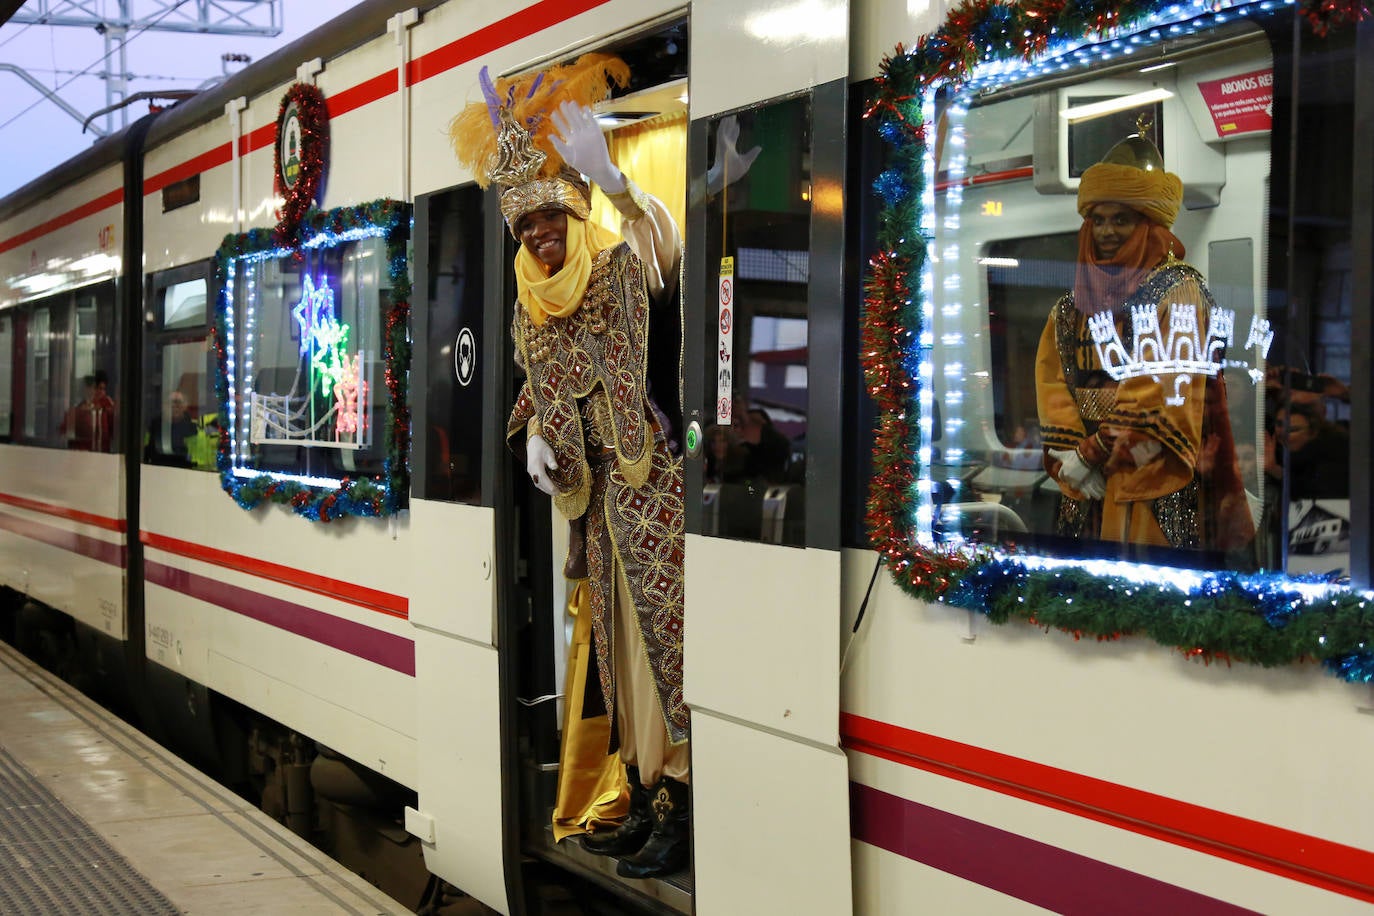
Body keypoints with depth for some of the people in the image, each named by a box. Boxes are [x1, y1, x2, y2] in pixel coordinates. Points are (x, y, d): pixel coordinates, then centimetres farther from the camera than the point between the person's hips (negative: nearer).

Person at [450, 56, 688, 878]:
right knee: (620, 642, 12)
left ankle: (683, 816, -2)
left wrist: (613, 180, -42)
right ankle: (646, 803, 21)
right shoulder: (535, 310, 13)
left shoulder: (624, 271, -7)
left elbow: (662, 246, -29)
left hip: (653, 487, -8)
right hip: (598, 498, 8)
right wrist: (533, 435, 1)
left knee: (664, 636, -8)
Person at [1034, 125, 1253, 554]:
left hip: (1153, 475, -5)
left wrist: (1094, 453, -14)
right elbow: (1051, 377, 6)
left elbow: (1166, 390, -14)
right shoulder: (1077, 296, 14)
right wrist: (1071, 454, -9)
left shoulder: (1178, 289, -4)